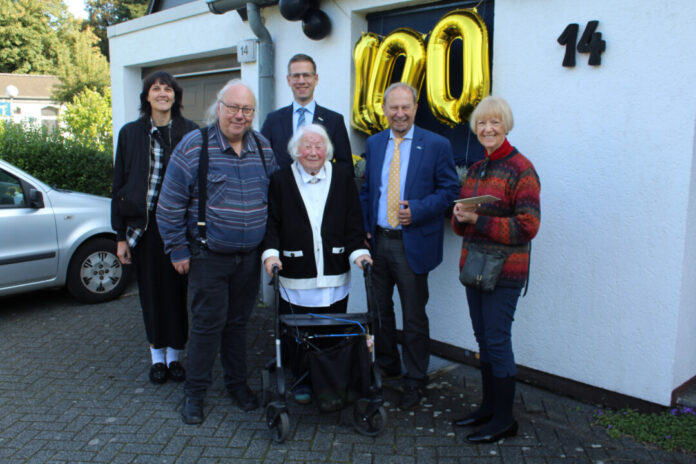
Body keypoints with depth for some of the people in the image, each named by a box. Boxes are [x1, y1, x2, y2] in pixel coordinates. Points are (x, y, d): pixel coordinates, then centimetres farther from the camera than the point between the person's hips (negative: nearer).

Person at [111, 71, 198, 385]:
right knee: (151, 292, 9)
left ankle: (174, 355, 22)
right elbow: (120, 185, 5)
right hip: (143, 226, 1)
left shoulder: (190, 133, 1)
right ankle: (157, 356, 25)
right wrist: (121, 235, 1)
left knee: (177, 289, 6)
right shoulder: (130, 133, 3)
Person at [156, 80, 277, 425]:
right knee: (207, 324, 0)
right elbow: (170, 205, -6)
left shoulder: (263, 148, 5)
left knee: (239, 322, 15)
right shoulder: (193, 147, -9)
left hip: (250, 255, 4)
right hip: (208, 255, -4)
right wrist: (178, 250, -6)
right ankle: (194, 392, 18)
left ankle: (237, 382, 31)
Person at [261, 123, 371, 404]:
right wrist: (271, 252, -12)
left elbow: (353, 220, 7)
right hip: (295, 277, -1)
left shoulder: (342, 177, 8)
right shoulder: (281, 180, 6)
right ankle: (302, 382, 21)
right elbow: (272, 223, 3)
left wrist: (358, 251, -5)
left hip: (335, 276, 1)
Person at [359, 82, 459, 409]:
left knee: (414, 315, 6)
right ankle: (386, 367, 36)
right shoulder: (374, 144, 9)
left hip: (412, 243, -4)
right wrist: (363, 228, 3)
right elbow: (366, 189, 14)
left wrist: (417, 210, -19)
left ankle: (414, 381, 23)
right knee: (379, 309, 15)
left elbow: (449, 188, -5)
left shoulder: (436, 145, -5)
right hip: (377, 241, 5)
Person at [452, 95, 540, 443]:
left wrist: (478, 220, -19)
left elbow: (527, 226, -16)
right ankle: (488, 407, 29)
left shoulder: (521, 170, -11)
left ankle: (504, 419, 14)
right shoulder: (475, 169, 13)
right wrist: (460, 217, -6)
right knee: (483, 338, 15)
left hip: (504, 270, -7)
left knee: (497, 341, -1)